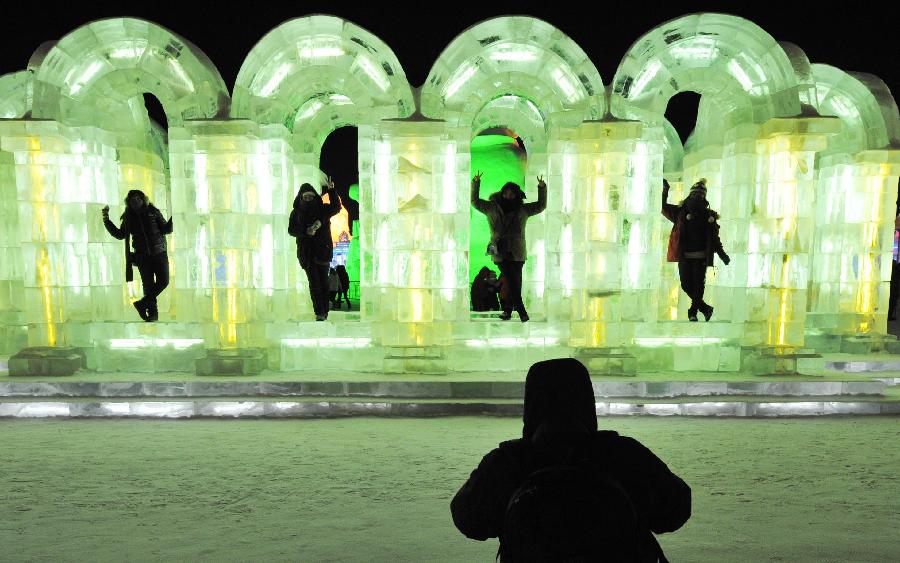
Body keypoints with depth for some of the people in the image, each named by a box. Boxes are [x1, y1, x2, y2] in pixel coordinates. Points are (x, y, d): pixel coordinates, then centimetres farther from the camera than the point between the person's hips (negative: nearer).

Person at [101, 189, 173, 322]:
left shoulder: (153, 212, 4)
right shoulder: (128, 217, 9)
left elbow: (166, 230, 4)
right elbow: (120, 234, 19)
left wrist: (173, 218, -12)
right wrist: (106, 219, 12)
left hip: (159, 253, -1)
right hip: (142, 256, 1)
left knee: (163, 281, -10)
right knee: (148, 285, 1)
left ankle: (142, 304, 6)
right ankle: (153, 312, 8)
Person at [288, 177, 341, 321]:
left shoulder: (322, 209, 6)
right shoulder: (296, 212, 8)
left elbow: (336, 207, -11)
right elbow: (291, 230, 1)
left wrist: (331, 190, -22)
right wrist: (306, 231, -16)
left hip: (323, 250, 0)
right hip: (306, 252, 0)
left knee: (323, 281, 1)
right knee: (314, 282, -8)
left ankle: (324, 312, 7)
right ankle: (319, 313, -11)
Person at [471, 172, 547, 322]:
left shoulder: (523, 209, 13)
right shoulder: (492, 208, 10)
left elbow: (541, 205, 14)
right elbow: (475, 201, 13)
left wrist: (542, 188, 2)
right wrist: (476, 184, 2)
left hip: (517, 253, 2)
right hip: (500, 252, -1)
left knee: (515, 282, 1)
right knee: (512, 282, -9)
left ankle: (507, 310, 14)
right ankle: (522, 312, -8)